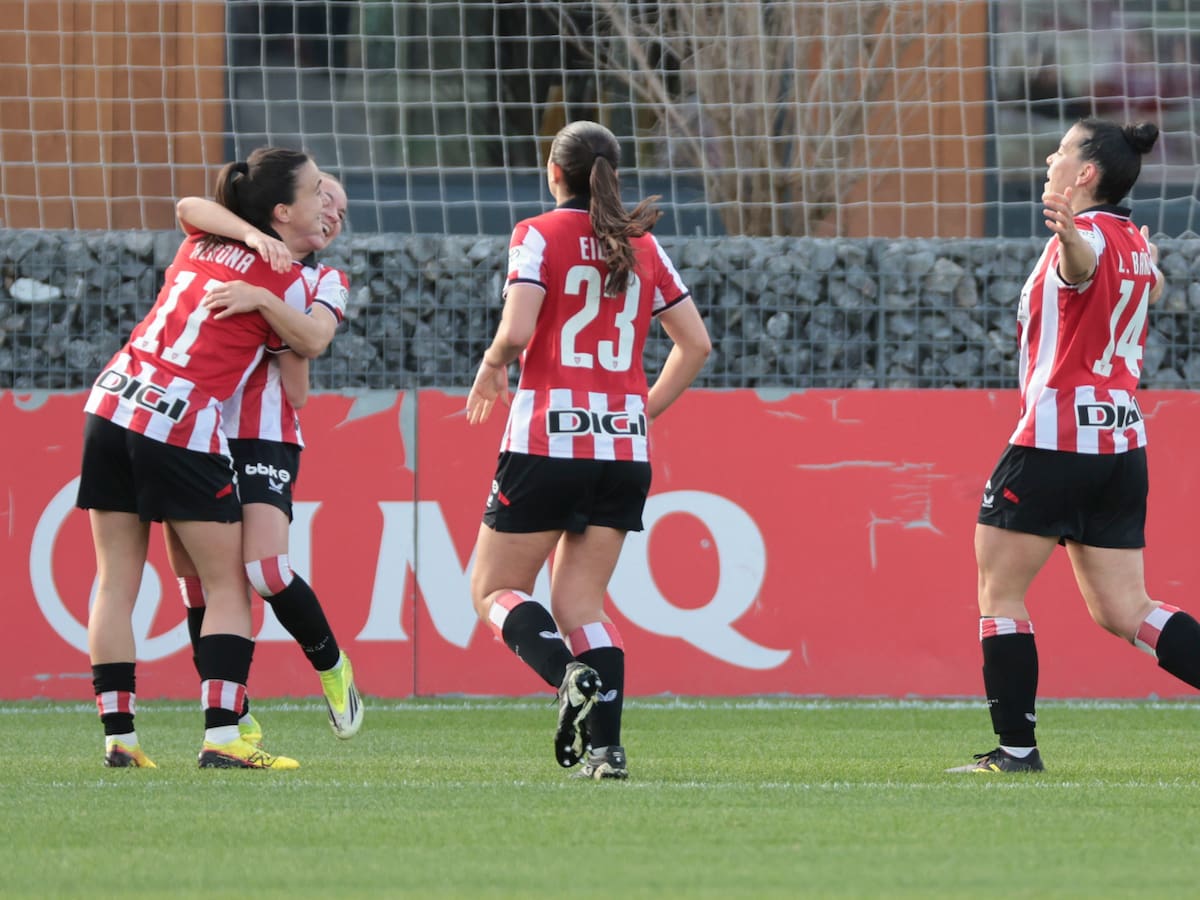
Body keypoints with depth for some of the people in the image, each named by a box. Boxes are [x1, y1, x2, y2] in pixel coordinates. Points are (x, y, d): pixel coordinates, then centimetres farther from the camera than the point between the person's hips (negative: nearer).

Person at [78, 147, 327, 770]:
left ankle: (118, 736, 5)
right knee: (227, 587, 3)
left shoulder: (201, 242, 14)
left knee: (116, 583, 8)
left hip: (113, 401, 6)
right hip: (184, 426, -6)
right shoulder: (290, 282, -2)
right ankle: (221, 737, -9)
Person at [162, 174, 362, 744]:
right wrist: (251, 233, -18)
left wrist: (263, 300, -22)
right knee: (197, 584, -3)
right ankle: (236, 721, 6)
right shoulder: (231, 246, 15)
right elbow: (189, 209, -6)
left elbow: (313, 338, -6)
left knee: (264, 569, -20)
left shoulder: (327, 283, 16)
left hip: (264, 439, -1)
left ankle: (332, 667, 5)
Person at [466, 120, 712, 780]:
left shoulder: (539, 235, -4)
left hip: (547, 440, -5)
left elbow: (516, 331, -17)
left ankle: (570, 676, -21)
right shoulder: (642, 245, 10)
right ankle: (606, 745, -7)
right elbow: (696, 342, 11)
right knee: (580, 604, 10)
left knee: (494, 590, 7)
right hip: (625, 451, 5)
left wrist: (491, 368, 4)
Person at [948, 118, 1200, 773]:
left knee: (999, 592, 3)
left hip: (1056, 438, -8)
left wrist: (1070, 235, -59)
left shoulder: (1091, 233, -11)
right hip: (1122, 440, 8)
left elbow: (1084, 265, -38)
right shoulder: (1134, 242, 14)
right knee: (1123, 611, 7)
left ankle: (1016, 747, 0)